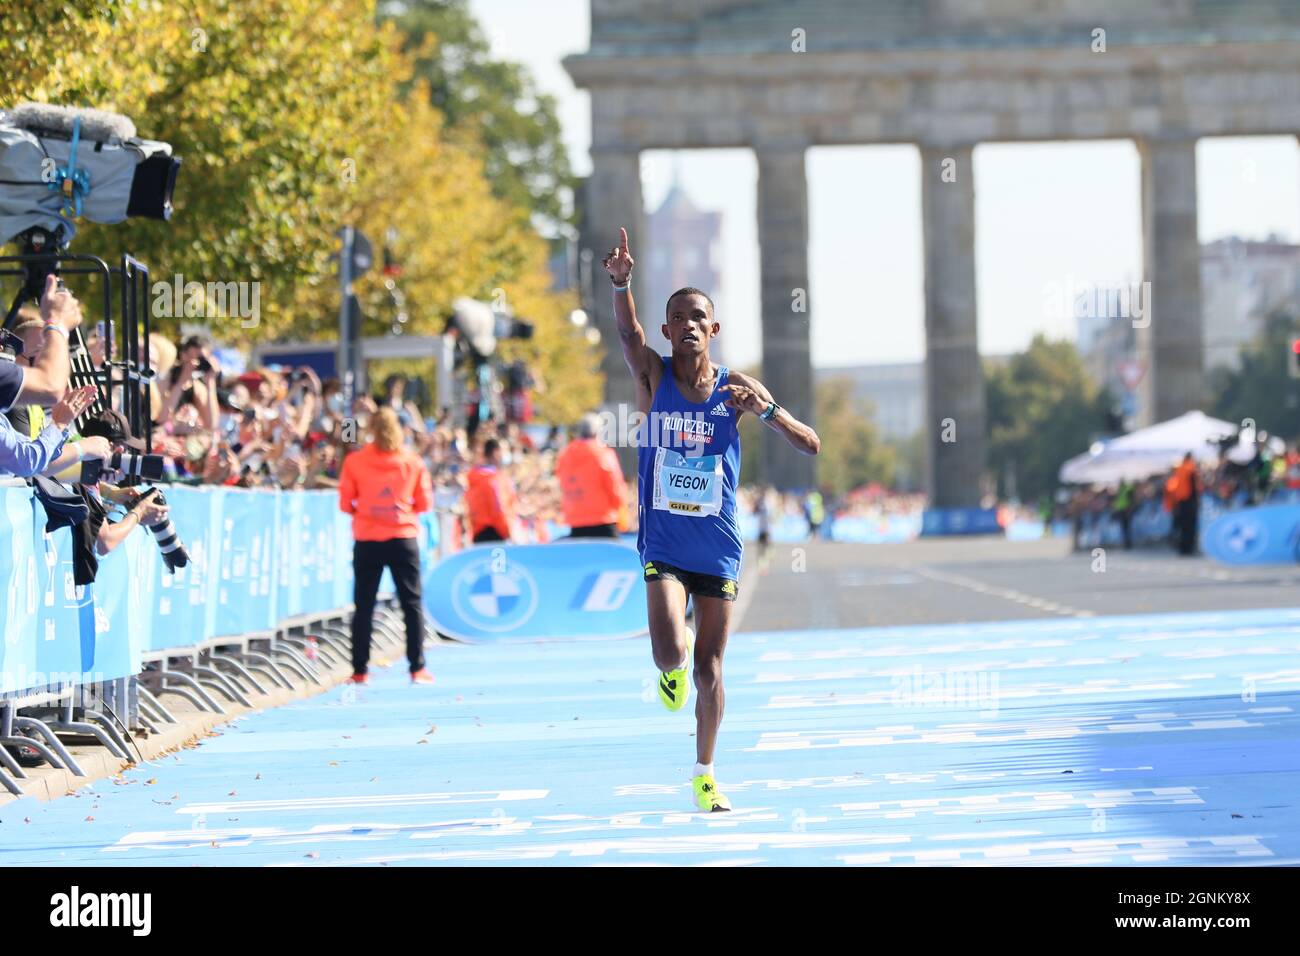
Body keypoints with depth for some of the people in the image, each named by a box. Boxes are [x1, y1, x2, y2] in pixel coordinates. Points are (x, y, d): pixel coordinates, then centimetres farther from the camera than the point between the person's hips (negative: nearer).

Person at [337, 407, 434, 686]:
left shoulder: (354, 461, -2)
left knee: (364, 606, 7)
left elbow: (345, 503, 0)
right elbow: (423, 503, 4)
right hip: (404, 538, 0)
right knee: (412, 604, 7)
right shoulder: (413, 462, 0)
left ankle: (360, 670, 5)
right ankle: (417, 668, 3)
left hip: (367, 540, 0)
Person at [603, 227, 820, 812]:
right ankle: (671, 669, 18)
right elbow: (628, 334, -25)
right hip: (663, 541, -1)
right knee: (671, 652, -21)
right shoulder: (654, 377, -3)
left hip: (718, 546, 1)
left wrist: (767, 409, -21)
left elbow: (811, 446, -3)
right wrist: (620, 283, -45)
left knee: (709, 671, 7)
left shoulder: (737, 389, -1)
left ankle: (705, 775, 25)